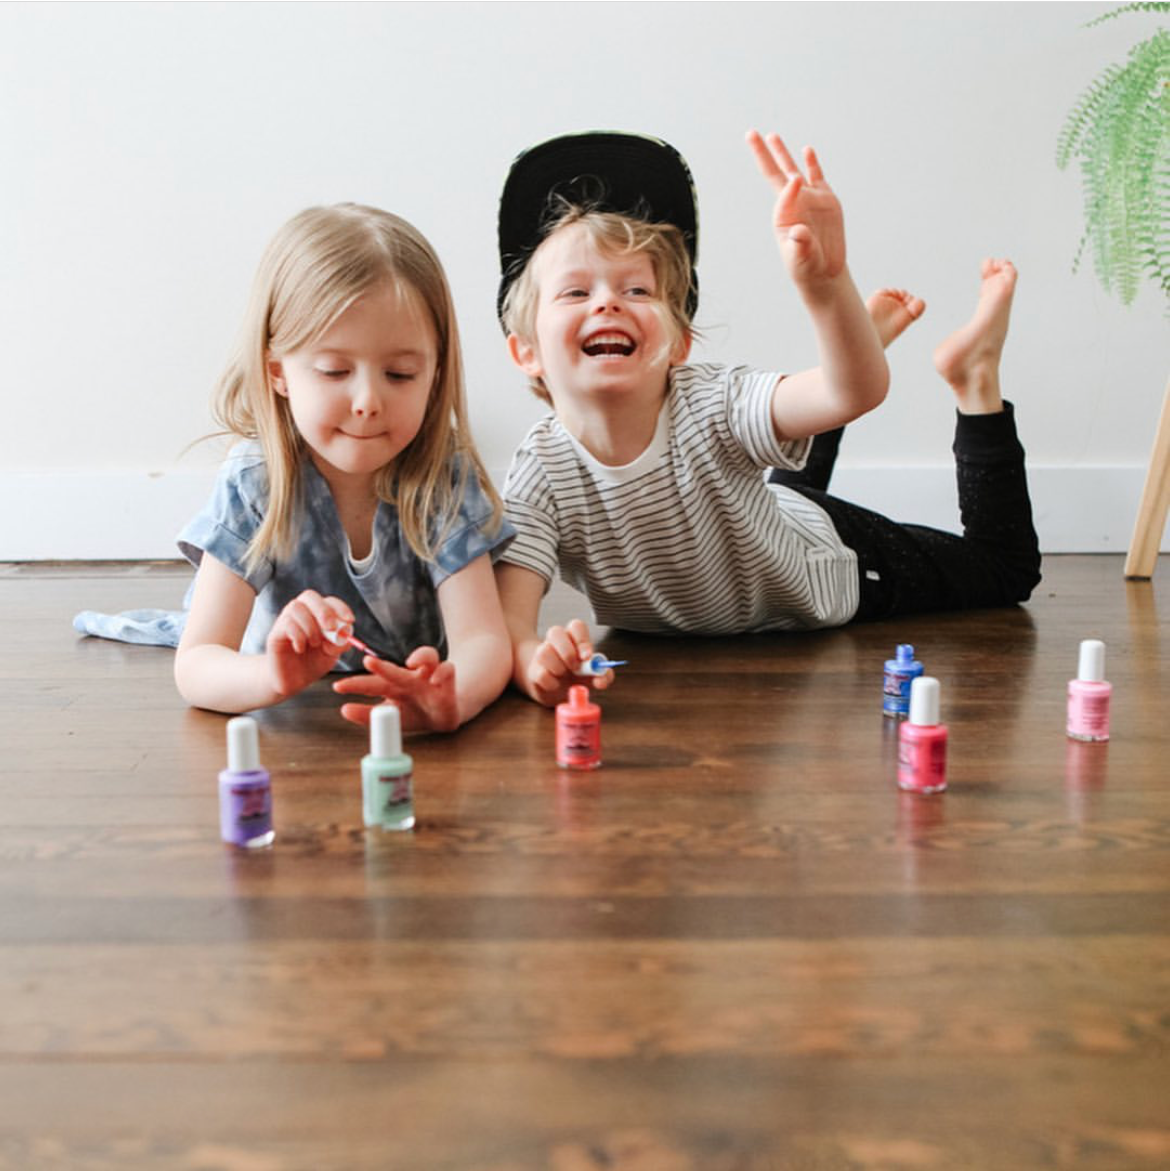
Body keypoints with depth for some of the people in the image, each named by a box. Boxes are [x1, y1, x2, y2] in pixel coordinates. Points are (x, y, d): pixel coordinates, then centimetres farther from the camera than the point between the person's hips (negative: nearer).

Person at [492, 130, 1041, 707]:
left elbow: (856, 393, -53)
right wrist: (535, 661, -67)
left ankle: (973, 369, 28)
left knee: (1004, 569, 19)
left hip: (831, 560, -3)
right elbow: (505, 620, -43)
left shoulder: (707, 405, -38)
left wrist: (827, 283, -71)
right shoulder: (539, 476, -33)